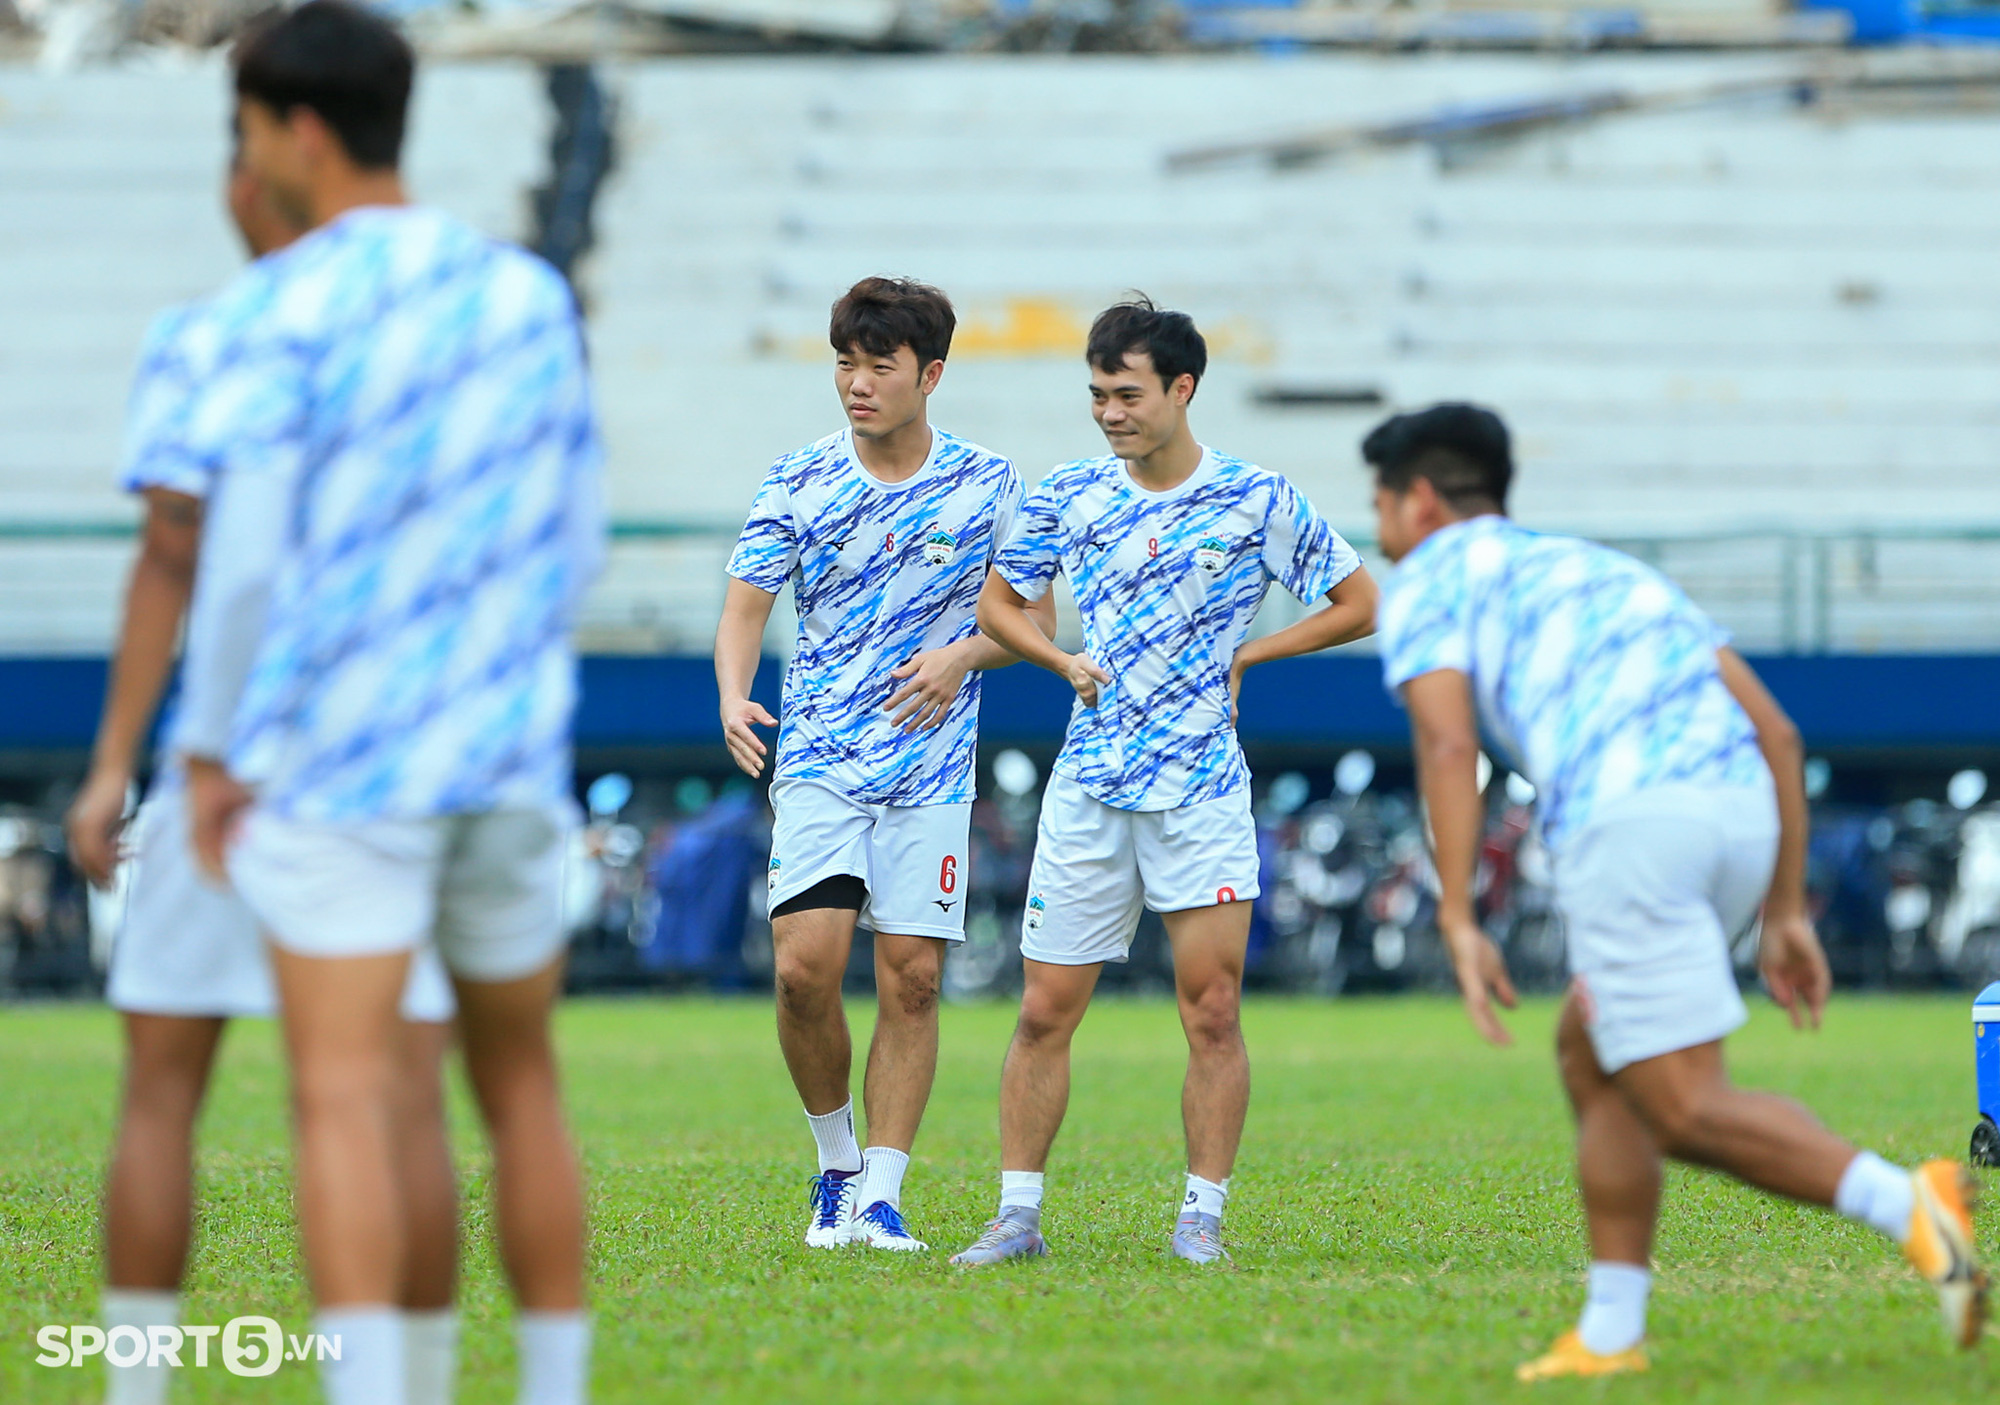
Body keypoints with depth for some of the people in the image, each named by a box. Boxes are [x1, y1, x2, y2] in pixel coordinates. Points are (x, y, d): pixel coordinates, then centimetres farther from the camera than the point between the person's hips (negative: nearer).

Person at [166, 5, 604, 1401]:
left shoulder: (275, 312, -8)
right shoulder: (531, 295, 9)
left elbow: (246, 553, -12)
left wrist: (212, 749, -2)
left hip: (338, 759, -5)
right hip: (511, 758, 5)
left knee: (345, 1099, -9)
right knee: (521, 1085, 17)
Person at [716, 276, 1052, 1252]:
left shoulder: (987, 484, 2)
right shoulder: (797, 482, 2)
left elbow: (1034, 620, 9)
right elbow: (744, 606, 2)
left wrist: (962, 657, -10)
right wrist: (734, 696, -18)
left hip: (932, 769, 0)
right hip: (818, 761, 0)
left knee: (913, 978, -4)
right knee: (805, 968, -13)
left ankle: (881, 1195, 3)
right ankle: (836, 1161, 9)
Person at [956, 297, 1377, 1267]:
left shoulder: (1255, 499, -2)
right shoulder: (1069, 496, 6)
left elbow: (1359, 604, 6)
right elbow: (998, 603, 18)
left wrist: (1243, 656, 1)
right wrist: (1065, 660, 0)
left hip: (1201, 787, -2)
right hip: (1088, 786, 2)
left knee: (1211, 1013, -6)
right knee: (1045, 1012, 1)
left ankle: (1202, 1216, 3)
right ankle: (1018, 1213, 9)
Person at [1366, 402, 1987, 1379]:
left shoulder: (1426, 579, 17)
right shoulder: (1605, 569, 35)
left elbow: (1446, 743, -3)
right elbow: (1776, 731, 26)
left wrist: (1458, 924, -9)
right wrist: (1785, 913, 25)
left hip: (1627, 817, -7)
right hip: (1740, 812, 7)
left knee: (1686, 1113, -6)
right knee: (1590, 1058, 22)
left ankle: (1912, 1212, -26)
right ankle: (1609, 1337, 18)